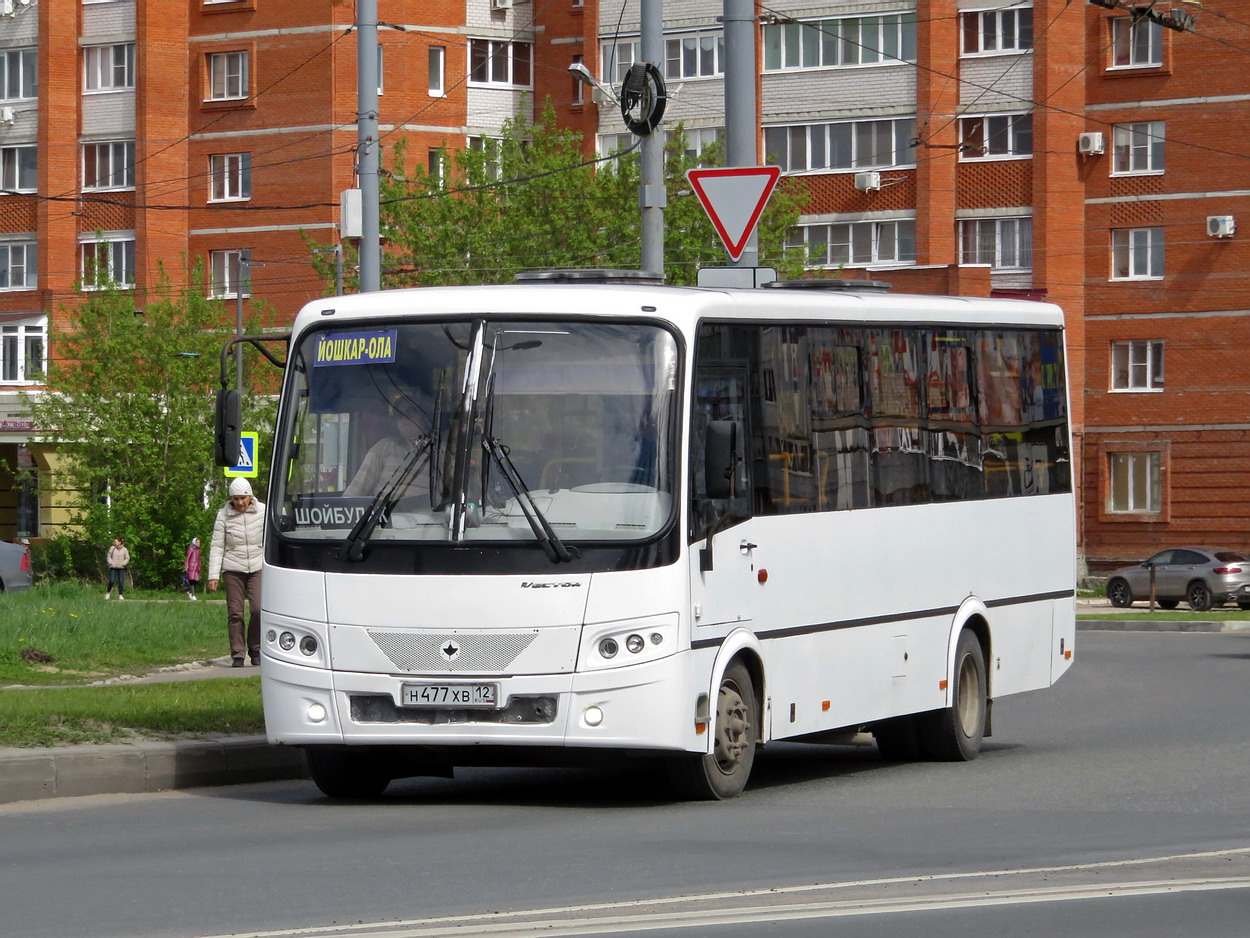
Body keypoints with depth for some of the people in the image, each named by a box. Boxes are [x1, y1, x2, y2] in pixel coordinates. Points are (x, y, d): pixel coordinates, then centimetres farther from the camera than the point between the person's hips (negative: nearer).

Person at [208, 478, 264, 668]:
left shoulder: (262, 511, 0)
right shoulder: (224, 515, -1)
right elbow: (216, 547, 0)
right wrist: (213, 576, -5)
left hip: (257, 568, 0)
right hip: (232, 569, 0)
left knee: (258, 608, -12)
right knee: (235, 613, -2)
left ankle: (255, 649, 5)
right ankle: (237, 654, 4)